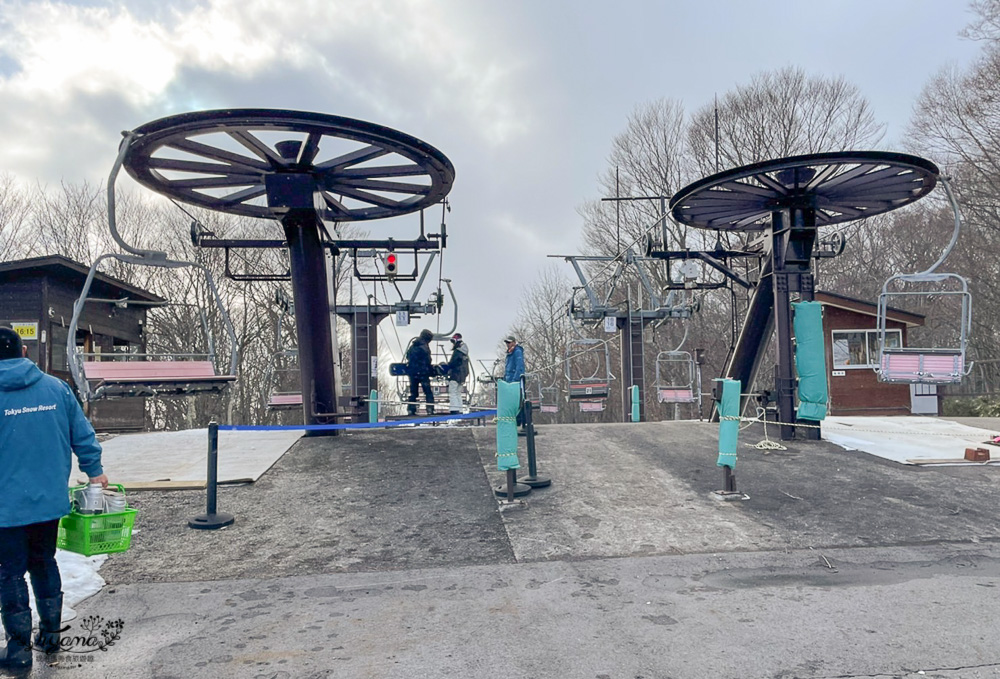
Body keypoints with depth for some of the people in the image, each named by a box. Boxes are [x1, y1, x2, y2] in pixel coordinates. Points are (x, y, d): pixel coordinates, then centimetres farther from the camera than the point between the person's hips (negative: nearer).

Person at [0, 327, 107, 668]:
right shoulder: (56, 387, -1)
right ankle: (50, 635, 29)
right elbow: (82, 433, 5)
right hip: (50, 500, 4)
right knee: (44, 564, 19)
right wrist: (94, 470, 17)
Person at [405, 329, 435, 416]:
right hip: (422, 372, -6)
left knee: (413, 393, 13)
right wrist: (431, 369, 5)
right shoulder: (424, 347, -9)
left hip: (412, 373, 6)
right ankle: (430, 410, -4)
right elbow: (427, 361, -9)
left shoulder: (412, 347, 12)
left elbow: (408, 358, 16)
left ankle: (410, 410, 8)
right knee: (428, 393, 1)